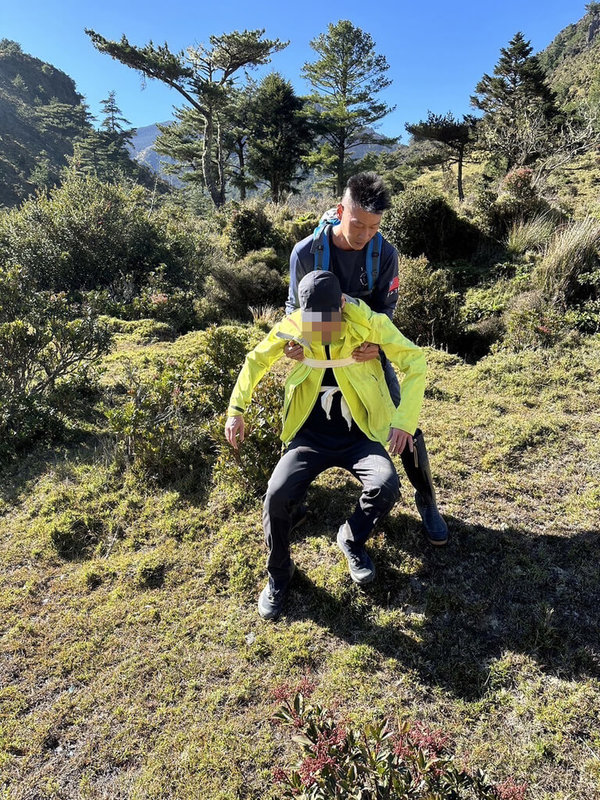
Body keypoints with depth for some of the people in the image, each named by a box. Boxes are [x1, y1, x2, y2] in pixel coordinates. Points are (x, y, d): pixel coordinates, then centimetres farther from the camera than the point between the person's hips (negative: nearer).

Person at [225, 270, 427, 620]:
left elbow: (415, 361, -10)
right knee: (278, 495, -21)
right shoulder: (292, 327, -7)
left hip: (359, 436, -1)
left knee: (386, 485, -28)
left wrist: (404, 420, -21)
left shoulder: (368, 323, -13)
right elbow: (256, 360, 9)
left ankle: (352, 540, 8)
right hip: (311, 436, 1)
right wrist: (236, 410, 1)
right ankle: (279, 574, 9)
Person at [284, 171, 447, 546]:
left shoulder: (385, 253, -16)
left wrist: (374, 343, -32)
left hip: (367, 351, 0)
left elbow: (385, 308, -11)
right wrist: (294, 342, -28)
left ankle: (427, 500, 19)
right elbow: (296, 308, -7)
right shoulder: (306, 253, -17)